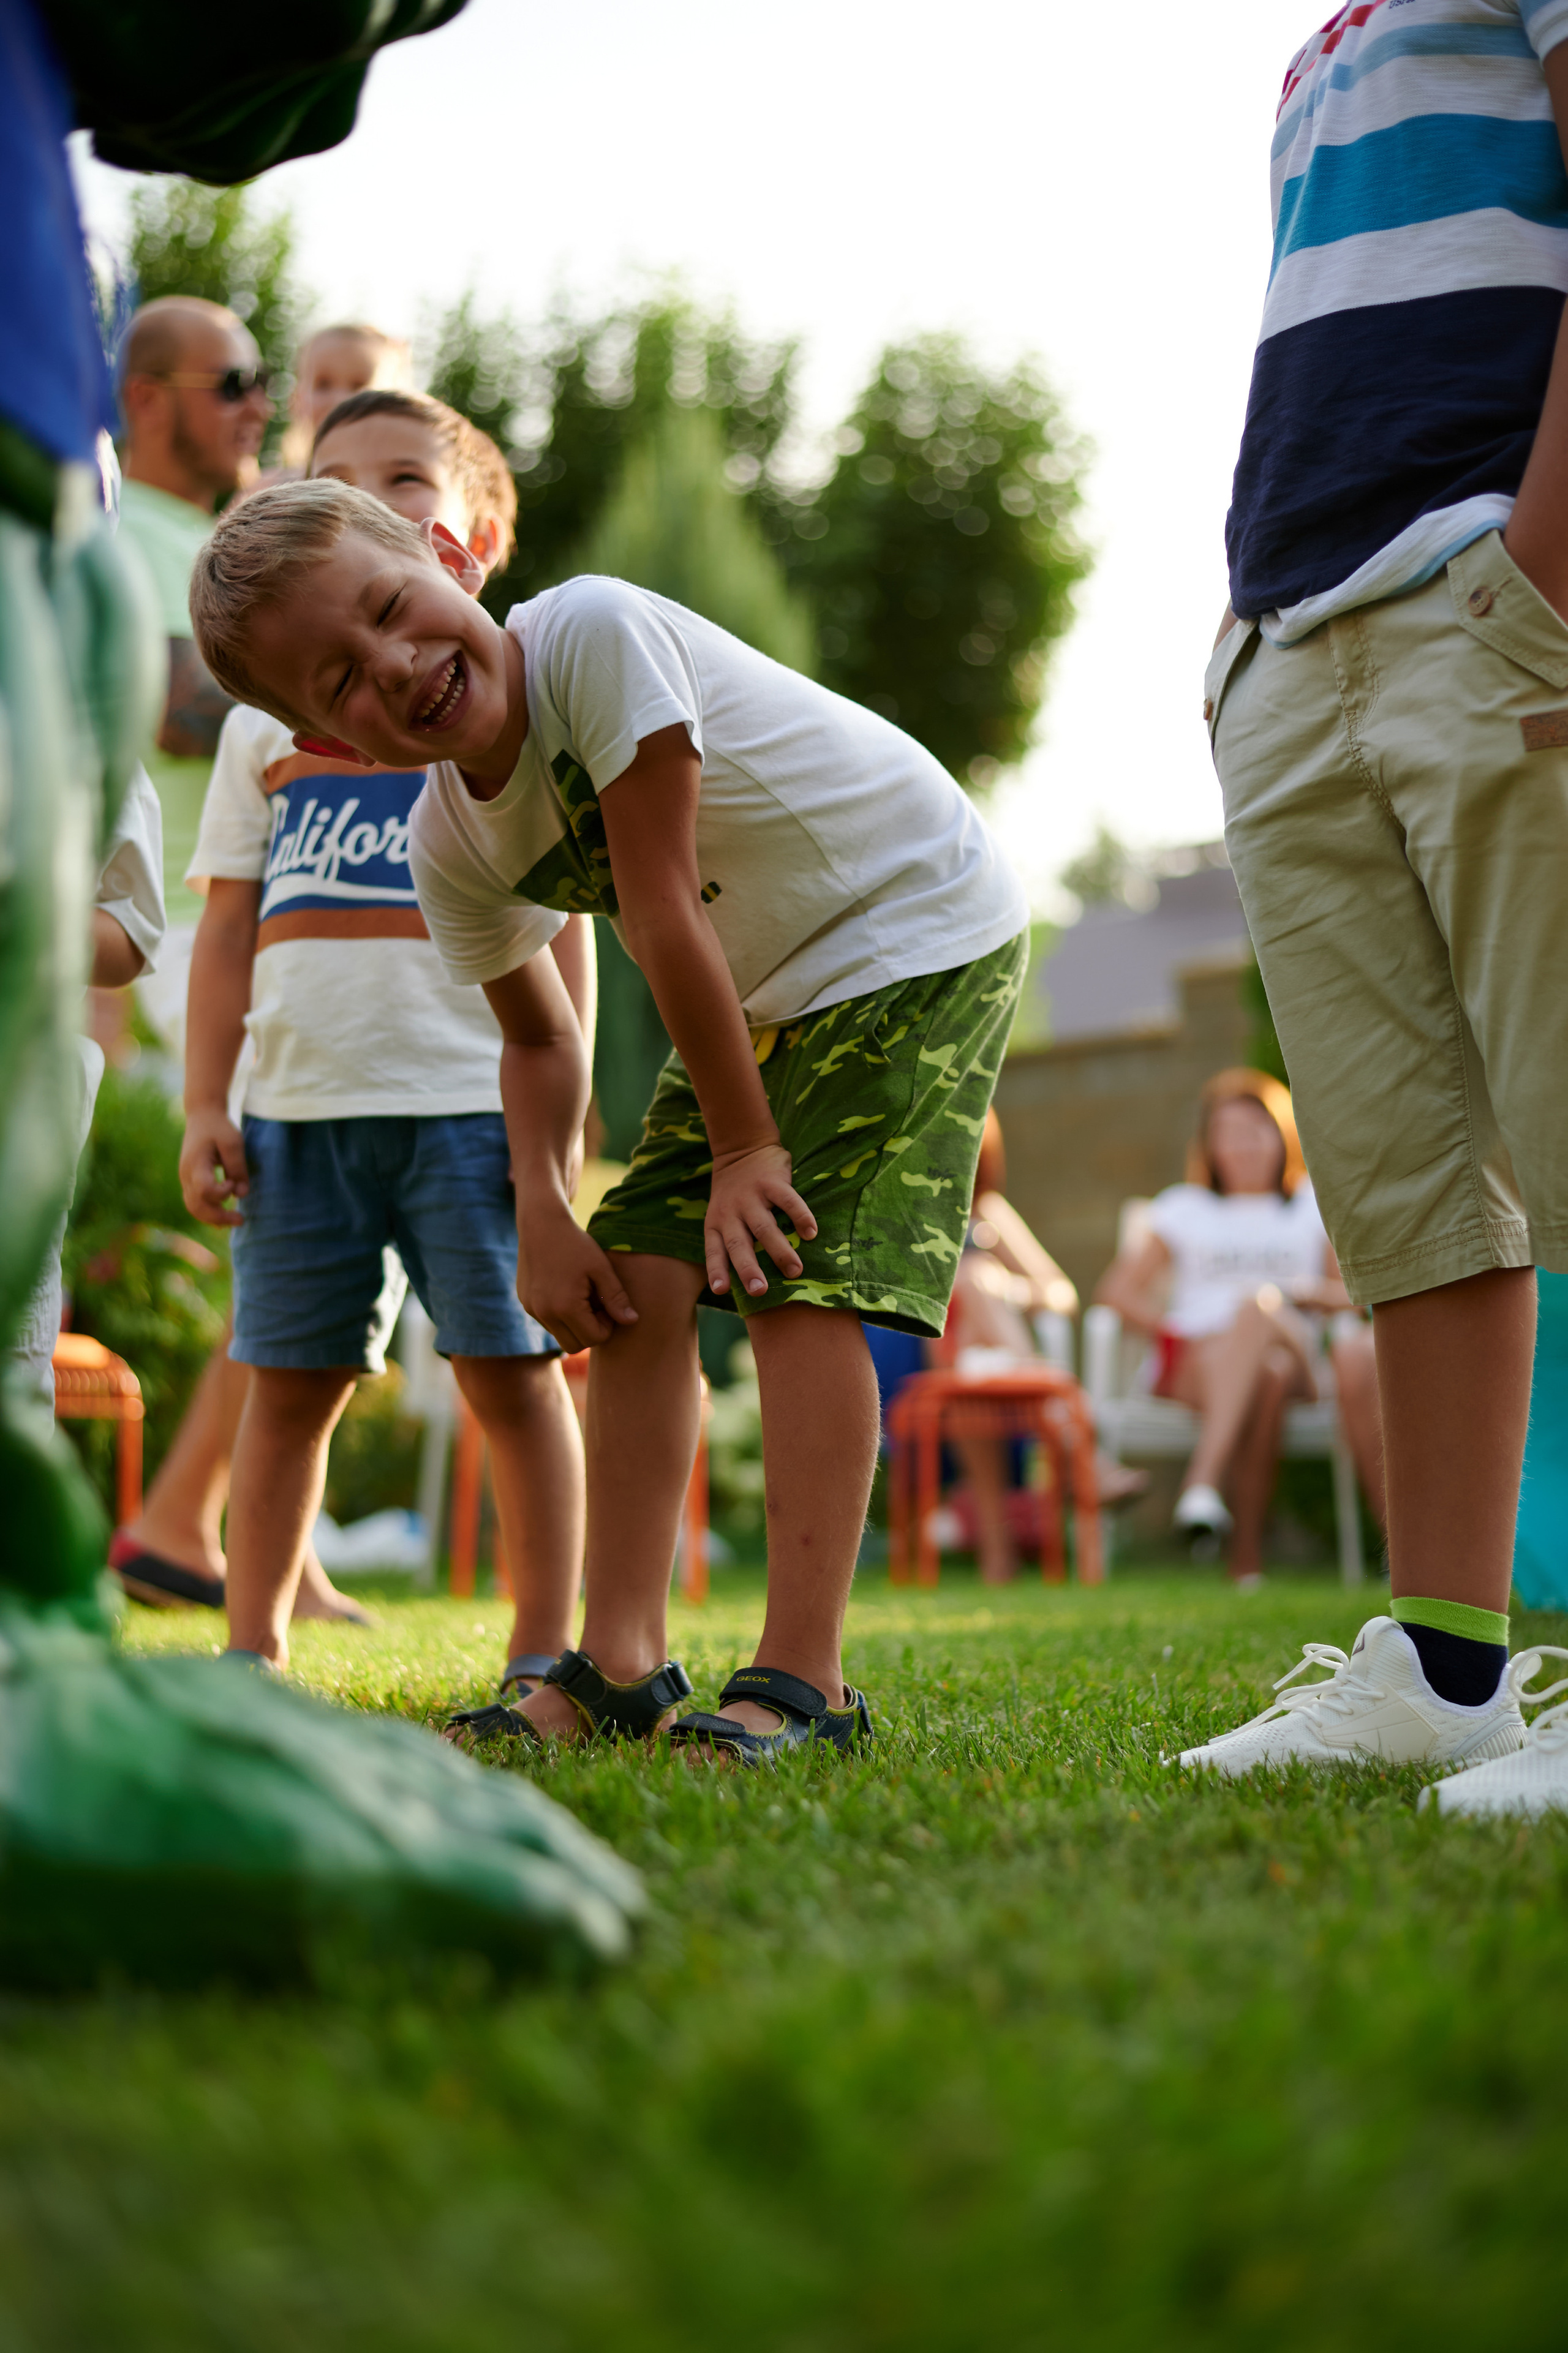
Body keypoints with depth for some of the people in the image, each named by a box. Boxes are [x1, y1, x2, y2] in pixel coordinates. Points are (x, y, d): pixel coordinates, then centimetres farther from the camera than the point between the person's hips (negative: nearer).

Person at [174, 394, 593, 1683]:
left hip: (473, 1099, -3)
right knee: (286, 1380, 7)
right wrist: (205, 1104, 6)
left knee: (512, 1372, -1)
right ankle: (253, 1652, 16)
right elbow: (230, 924, 14)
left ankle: (544, 1655, 8)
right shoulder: (268, 716, 16)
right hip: (300, 1104, 3)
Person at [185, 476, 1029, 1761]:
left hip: (923, 935, -7)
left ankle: (803, 1678, -15)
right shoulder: (452, 850, -9)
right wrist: (543, 1214, -9)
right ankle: (622, 1663, 4)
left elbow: (662, 912, -28)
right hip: (765, 989, 7)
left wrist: (747, 1146, -22)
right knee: (640, 1278, -2)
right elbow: (540, 1036, 6)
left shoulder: (594, 631, -31)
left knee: (805, 1280, -18)